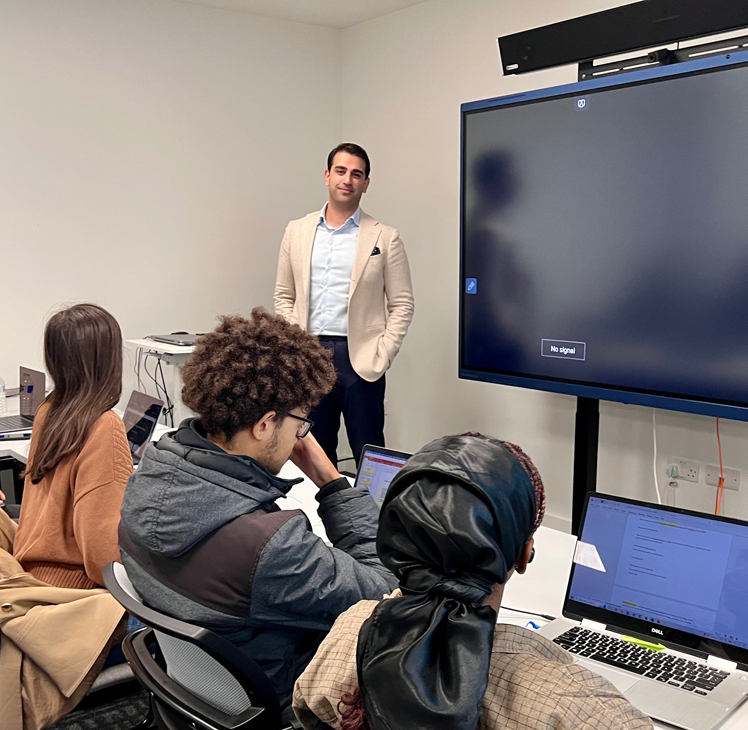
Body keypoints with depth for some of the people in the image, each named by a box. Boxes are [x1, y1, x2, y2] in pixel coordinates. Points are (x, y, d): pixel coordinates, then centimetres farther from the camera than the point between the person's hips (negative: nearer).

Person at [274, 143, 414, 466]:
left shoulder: (385, 238, 1)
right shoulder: (297, 231, 10)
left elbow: (401, 305, 1)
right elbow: (283, 296, 13)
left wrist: (382, 356, -8)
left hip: (359, 359, -3)